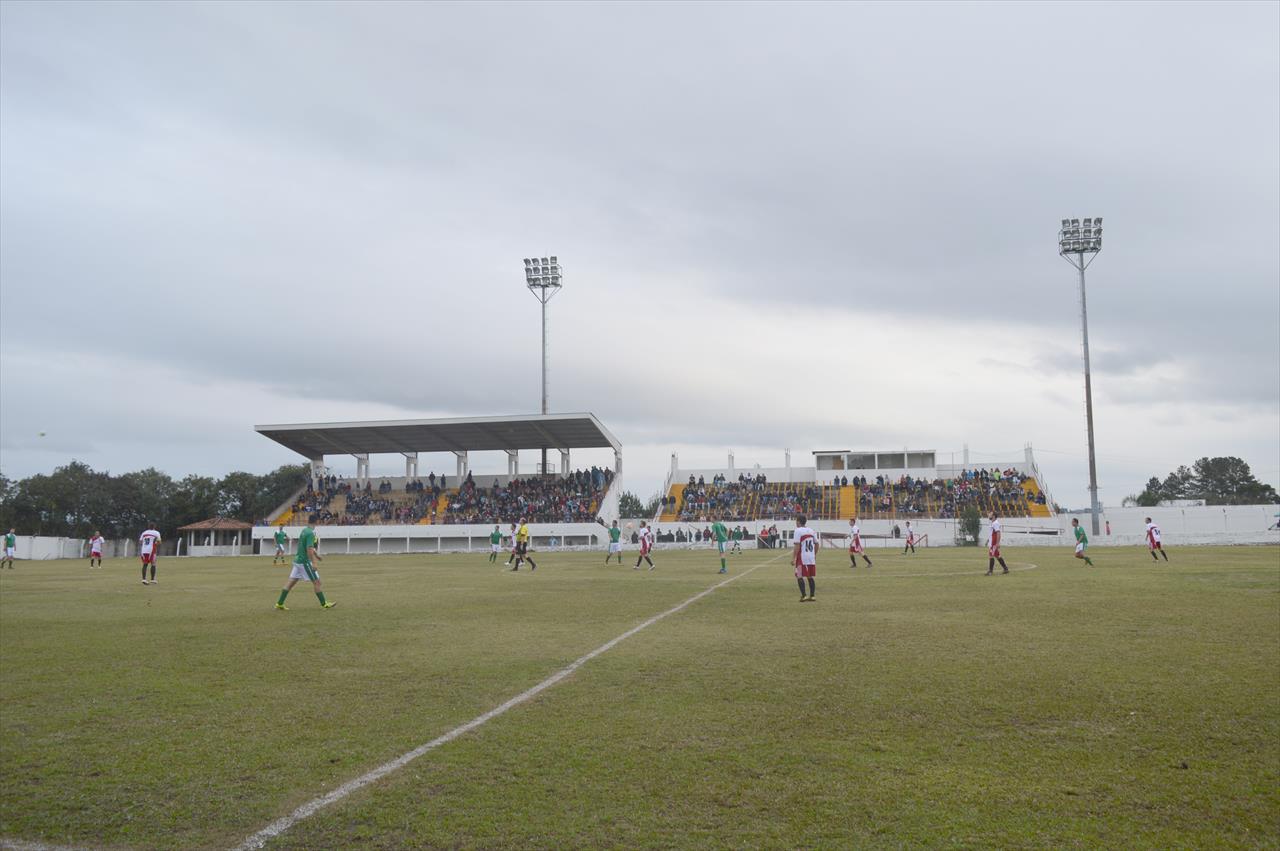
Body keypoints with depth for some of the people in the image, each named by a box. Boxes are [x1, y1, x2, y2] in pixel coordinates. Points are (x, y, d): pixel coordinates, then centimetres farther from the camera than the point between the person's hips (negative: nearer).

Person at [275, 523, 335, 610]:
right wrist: (313, 563, -24)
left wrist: (316, 555, 33)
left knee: (291, 582, 10)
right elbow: (309, 549, -24)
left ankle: (279, 603, 11)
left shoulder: (304, 531, 11)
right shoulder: (311, 533, -17)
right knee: (317, 582, 0)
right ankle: (324, 604, 6)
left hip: (297, 560, 9)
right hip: (304, 562, -9)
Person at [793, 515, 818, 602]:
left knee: (799, 576, -1)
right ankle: (811, 596, 13)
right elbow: (816, 544, 13)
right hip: (811, 557, 6)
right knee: (810, 577, 12)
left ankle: (803, 595, -9)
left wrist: (793, 558, -11)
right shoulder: (812, 531, 11)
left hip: (802, 557, -6)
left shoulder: (798, 531, -9)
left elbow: (797, 546, -15)